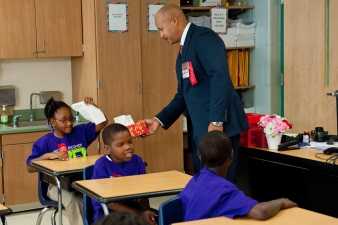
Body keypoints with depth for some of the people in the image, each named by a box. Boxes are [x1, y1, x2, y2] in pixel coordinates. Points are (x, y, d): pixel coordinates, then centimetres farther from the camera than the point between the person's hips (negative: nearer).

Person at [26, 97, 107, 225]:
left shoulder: (80, 131, 7)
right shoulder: (45, 141, -2)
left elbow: (102, 123, 5)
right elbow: (30, 167, -5)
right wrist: (48, 155, -19)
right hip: (57, 184, -2)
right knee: (72, 201, -34)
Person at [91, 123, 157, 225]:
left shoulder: (137, 161, 2)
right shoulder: (102, 165, -12)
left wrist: (145, 210, -19)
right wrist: (139, 214, -20)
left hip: (133, 207, 5)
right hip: (107, 213, -5)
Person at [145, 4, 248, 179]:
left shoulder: (204, 37, -9)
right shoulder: (184, 50, 20)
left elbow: (220, 78, -21)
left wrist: (216, 121, -26)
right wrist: (160, 120, 14)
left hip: (219, 126, -9)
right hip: (200, 129, 9)